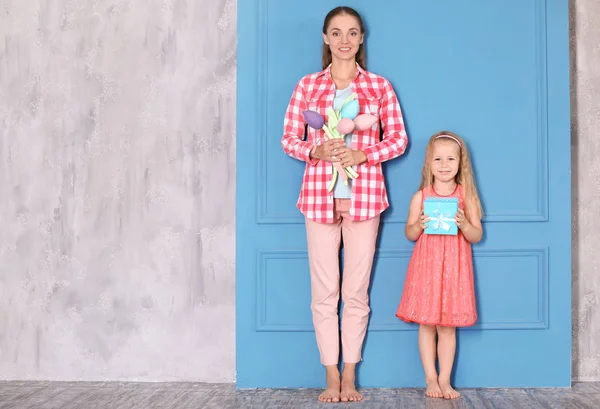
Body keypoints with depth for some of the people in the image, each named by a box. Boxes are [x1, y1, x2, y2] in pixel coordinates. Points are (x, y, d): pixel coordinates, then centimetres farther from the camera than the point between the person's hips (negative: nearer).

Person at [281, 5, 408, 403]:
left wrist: (362, 154, -12)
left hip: (364, 196, 0)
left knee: (357, 290, 4)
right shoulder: (307, 85, 7)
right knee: (324, 291, 2)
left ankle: (350, 378, 15)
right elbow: (289, 137, 7)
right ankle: (331, 377, 13)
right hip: (319, 195, 0)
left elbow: (398, 138, 4)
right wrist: (316, 151, -13)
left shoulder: (379, 86, 6)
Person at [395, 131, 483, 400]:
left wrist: (463, 224, -17)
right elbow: (409, 234, 7)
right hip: (426, 266, 0)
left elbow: (477, 236, 2)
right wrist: (420, 224, -14)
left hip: (454, 267, 0)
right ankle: (430, 379, 15)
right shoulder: (421, 197, 1)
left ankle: (445, 379, 14)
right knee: (426, 324, 4)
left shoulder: (466, 197, 1)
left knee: (448, 326, 5)